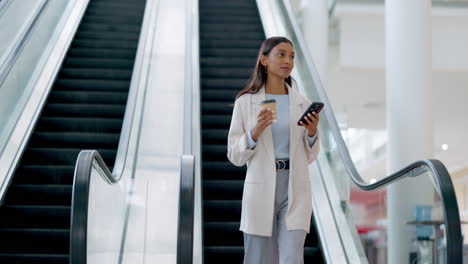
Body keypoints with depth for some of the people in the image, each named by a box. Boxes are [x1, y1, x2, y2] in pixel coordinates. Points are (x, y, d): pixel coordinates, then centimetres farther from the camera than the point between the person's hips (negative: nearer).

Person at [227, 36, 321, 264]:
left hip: (295, 191, 1)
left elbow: (308, 157, 12)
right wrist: (255, 132, -17)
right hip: (260, 189, -1)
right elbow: (235, 156, 0)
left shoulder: (302, 104, 7)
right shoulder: (246, 102, 0)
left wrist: (312, 133, -8)